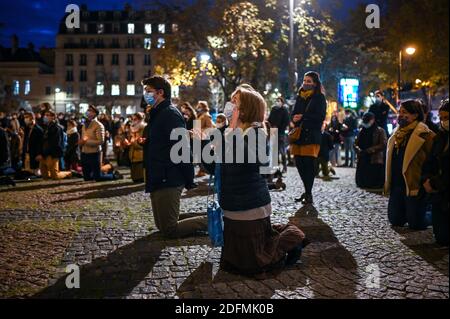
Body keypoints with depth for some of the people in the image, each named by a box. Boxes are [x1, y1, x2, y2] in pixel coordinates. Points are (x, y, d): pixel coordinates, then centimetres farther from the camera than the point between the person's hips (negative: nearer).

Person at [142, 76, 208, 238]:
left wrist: (188, 180, -19)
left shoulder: (170, 114, -17)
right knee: (162, 225, 17)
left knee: (169, 230, -5)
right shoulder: (157, 114, 17)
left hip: (168, 181, -11)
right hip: (158, 180, 11)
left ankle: (210, 222, 7)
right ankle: (205, 219, 23)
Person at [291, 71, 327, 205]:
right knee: (299, 163, 3)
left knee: (309, 164, -8)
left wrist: (303, 117, -12)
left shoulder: (319, 97, 1)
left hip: (312, 135, -5)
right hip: (299, 134, 5)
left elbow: (320, 117, -8)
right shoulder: (300, 97, 17)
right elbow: (294, 113, 16)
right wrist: (294, 118, -7)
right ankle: (307, 191, 19)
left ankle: (308, 194, 0)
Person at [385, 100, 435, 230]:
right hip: (396, 185, 7)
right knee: (395, 220, 12)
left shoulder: (425, 135, -13)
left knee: (416, 224, 0)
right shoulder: (397, 133, 11)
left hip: (414, 186, -7)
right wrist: (388, 183, 17)